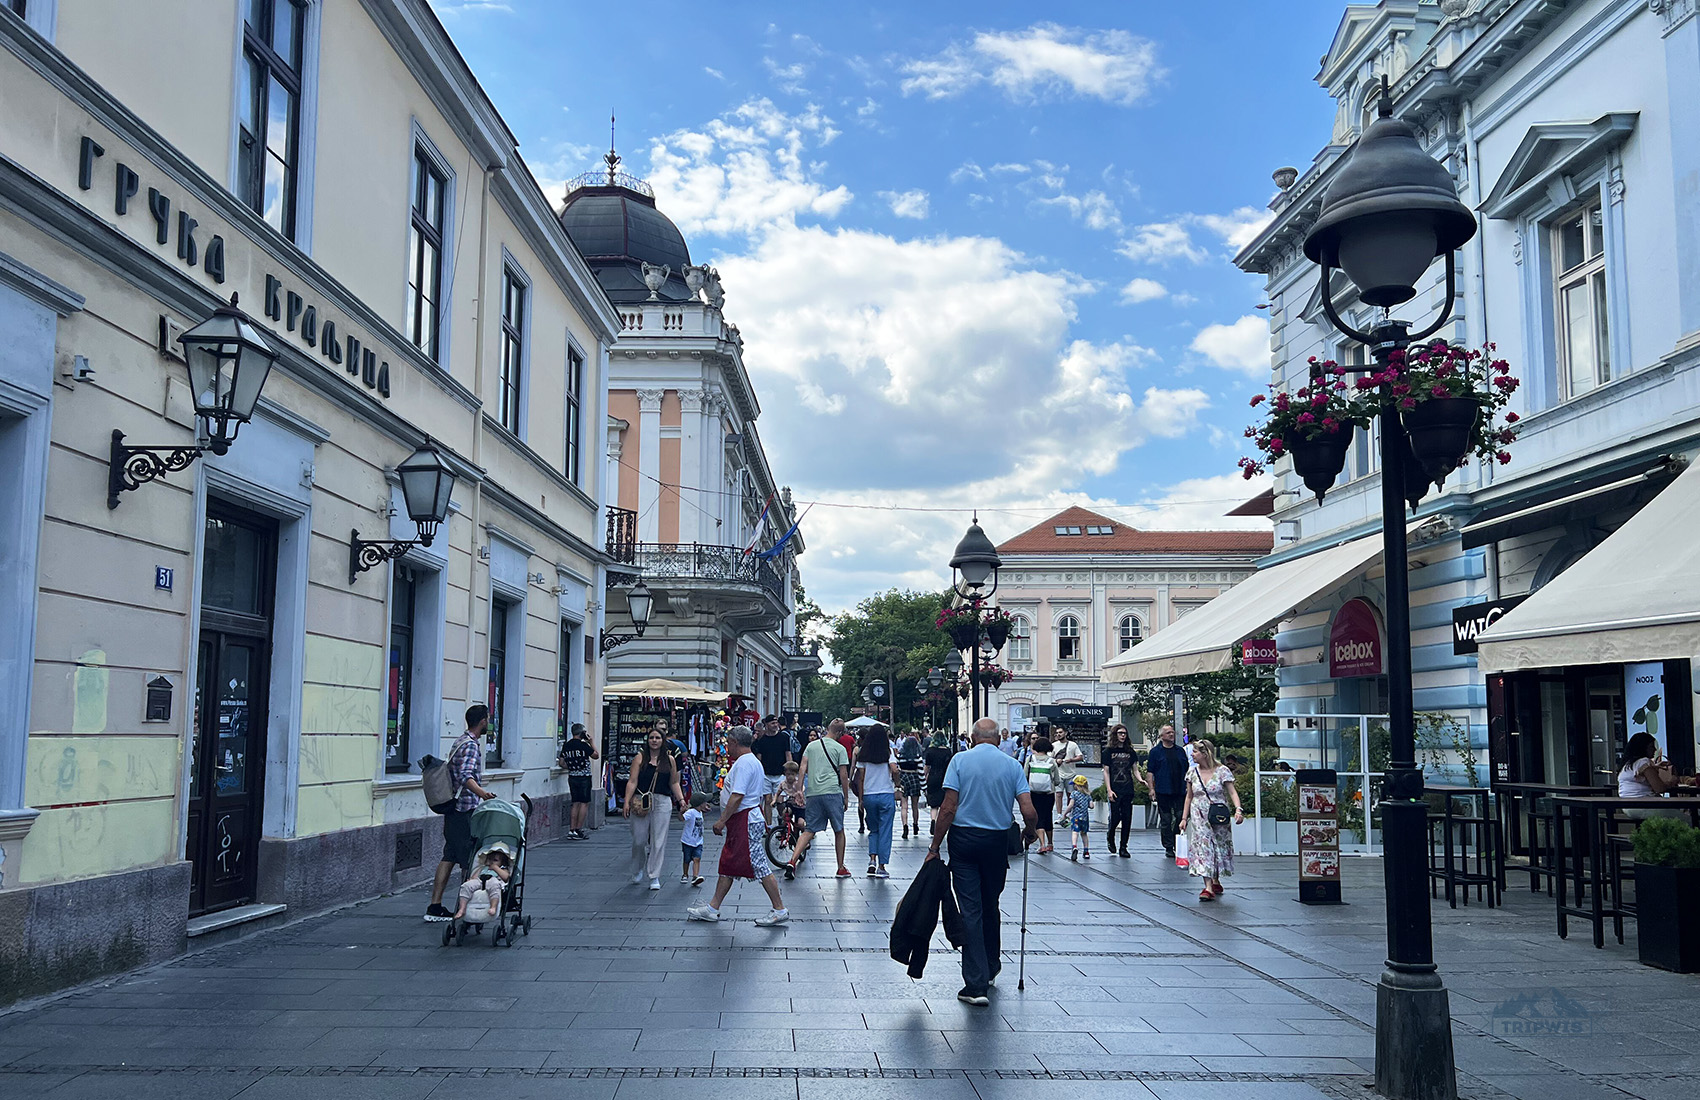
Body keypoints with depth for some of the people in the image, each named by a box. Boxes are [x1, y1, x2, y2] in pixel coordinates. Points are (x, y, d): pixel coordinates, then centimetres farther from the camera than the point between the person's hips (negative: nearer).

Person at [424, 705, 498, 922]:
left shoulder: (460, 741, 17)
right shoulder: (471, 745, -15)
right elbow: (465, 776, -30)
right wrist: (482, 793, -46)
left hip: (452, 808, 10)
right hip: (466, 810, -10)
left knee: (449, 856, 8)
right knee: (469, 860, -2)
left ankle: (435, 906, 7)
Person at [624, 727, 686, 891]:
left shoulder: (669, 759, 10)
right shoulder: (640, 758, 3)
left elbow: (674, 783, 16)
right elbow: (632, 782, -1)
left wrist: (681, 799, 5)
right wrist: (626, 802, -9)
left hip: (662, 803, 1)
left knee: (658, 841, -1)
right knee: (639, 840, 3)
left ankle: (654, 877, 6)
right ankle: (638, 869, 29)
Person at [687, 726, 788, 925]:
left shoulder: (743, 763, -17)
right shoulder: (753, 761, 17)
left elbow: (737, 796, -24)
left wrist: (722, 821, -20)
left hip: (746, 821, -11)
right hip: (746, 820, 11)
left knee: (759, 865, -6)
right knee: (727, 864, 14)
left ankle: (780, 910, -1)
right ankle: (713, 908, 20)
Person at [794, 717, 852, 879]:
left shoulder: (811, 745, 13)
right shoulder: (840, 748, 2)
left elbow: (803, 769, 6)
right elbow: (844, 775, 0)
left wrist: (800, 790, 7)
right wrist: (846, 796, 9)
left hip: (812, 793, 3)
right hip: (833, 793, -3)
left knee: (809, 830, 5)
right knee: (839, 831, 11)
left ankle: (792, 861, -13)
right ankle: (841, 868, 16)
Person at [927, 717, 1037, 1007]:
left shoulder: (960, 760, -4)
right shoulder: (1012, 765, 1)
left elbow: (948, 808, -10)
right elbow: (1029, 812, -6)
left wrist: (935, 847, -5)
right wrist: (1029, 833, 15)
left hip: (964, 840, -2)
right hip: (997, 841, 2)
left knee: (970, 909, -2)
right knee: (990, 906, 20)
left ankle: (976, 984, -6)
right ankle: (990, 968, 35)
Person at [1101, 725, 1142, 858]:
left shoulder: (1131, 752, 10)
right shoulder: (1108, 751, 2)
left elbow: (1135, 769, 14)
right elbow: (1106, 772, 0)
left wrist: (1140, 780, -8)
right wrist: (1109, 790, -8)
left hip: (1128, 790, 3)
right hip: (1115, 791, -3)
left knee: (1127, 819, 2)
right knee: (1115, 817, -5)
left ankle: (1123, 847, 11)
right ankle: (1110, 837, 24)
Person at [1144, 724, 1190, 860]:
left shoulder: (1180, 751, 13)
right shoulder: (1155, 751, 1)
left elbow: (1187, 770, 18)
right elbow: (1150, 771, -1)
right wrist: (1151, 788, -8)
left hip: (1180, 791, 3)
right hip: (1163, 791, -3)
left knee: (1180, 817, 1)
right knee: (1166, 819, 1)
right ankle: (1168, 847, 9)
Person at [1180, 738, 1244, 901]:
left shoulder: (1222, 771, -6)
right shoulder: (1192, 772, 5)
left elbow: (1232, 792, -10)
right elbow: (1189, 796, 12)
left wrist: (1238, 809, -27)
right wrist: (1184, 818, 10)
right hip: (1199, 816, 2)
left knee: (1219, 847, 7)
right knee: (1203, 846, -10)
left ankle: (1216, 881, 29)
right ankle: (1208, 887, -16)